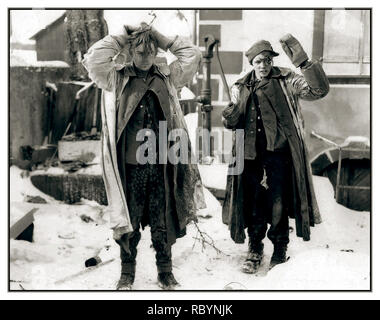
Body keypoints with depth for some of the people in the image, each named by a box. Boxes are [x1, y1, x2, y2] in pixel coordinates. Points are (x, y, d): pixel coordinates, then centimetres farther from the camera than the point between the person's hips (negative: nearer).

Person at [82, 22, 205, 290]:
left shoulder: (167, 77, 9)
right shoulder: (117, 78, 2)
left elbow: (193, 56, 5)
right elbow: (92, 60, -13)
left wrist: (163, 39, 3)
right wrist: (121, 39, -4)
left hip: (161, 164, 2)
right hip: (131, 164, -1)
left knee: (162, 222, 10)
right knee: (130, 222, 9)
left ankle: (165, 271, 25)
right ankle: (127, 273, 24)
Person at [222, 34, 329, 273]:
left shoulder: (286, 81, 1)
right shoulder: (241, 88, 11)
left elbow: (319, 90, -13)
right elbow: (235, 123, 15)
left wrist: (303, 62, -23)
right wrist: (230, 118, -9)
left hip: (279, 153, -3)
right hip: (251, 154, 3)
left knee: (279, 205, 3)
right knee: (254, 205, 9)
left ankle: (280, 252, 22)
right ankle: (255, 251, 25)